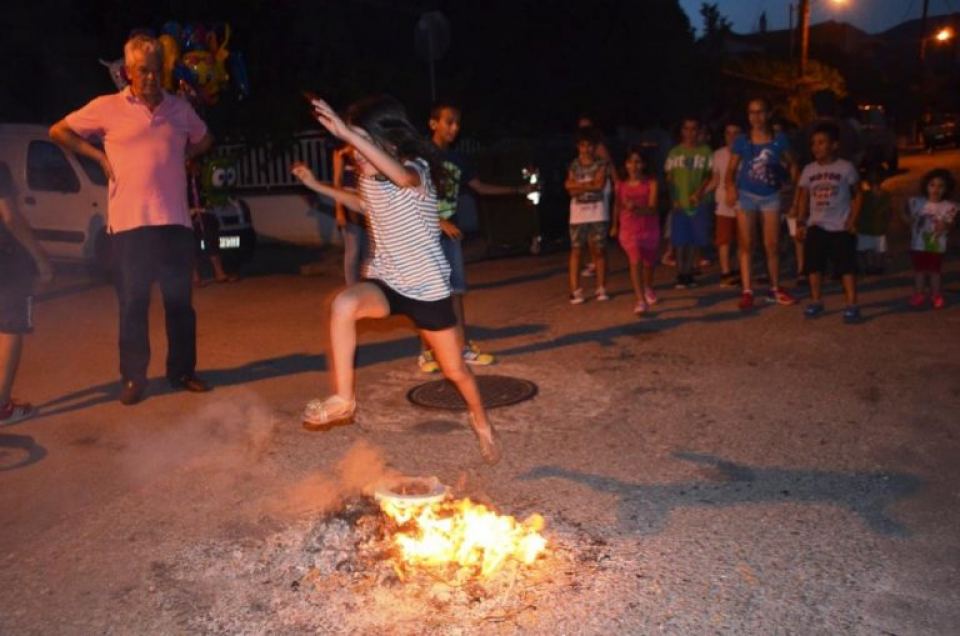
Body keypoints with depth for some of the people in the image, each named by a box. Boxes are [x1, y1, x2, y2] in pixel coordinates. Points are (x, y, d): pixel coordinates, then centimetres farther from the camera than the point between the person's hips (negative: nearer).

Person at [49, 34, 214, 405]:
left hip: (174, 221, 2)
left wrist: (180, 158, 12)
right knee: (133, 304, 2)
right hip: (129, 222, -2)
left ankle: (182, 371, 18)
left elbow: (203, 140, 28)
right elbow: (58, 131, 10)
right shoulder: (107, 108, 3)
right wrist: (100, 156, 0)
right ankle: (133, 378, 12)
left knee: (180, 301, 6)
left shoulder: (179, 108, 11)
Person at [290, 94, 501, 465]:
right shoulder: (369, 177, 0)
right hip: (386, 280, 4)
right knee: (344, 304, -31)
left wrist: (347, 134, -54)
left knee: (455, 370, 10)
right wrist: (317, 186, 23)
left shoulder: (417, 170, -20)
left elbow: (400, 176, -48)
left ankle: (481, 422, 42)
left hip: (426, 286, -4)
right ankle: (343, 400, -18)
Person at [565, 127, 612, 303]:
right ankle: (575, 290, 2)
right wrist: (590, 184, -11)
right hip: (578, 213, 1)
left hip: (598, 212, -1)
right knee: (576, 251, -2)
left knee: (599, 250, 2)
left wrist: (579, 184, -7)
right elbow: (571, 190, -2)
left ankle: (601, 288, 12)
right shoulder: (573, 165, 6)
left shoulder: (602, 164, 2)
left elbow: (600, 184, -11)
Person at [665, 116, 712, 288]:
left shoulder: (705, 151, 3)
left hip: (698, 203, 0)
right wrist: (673, 199, -4)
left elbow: (709, 175, 4)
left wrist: (699, 192, -11)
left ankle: (689, 274, 13)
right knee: (680, 241, -1)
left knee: (695, 240, 3)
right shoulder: (675, 152, 5)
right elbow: (669, 178, 6)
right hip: (679, 203, 0)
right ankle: (680, 275, 5)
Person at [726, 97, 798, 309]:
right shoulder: (741, 141, -4)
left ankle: (775, 289, 20)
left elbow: (792, 165, 8)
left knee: (772, 245, 6)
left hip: (771, 196, 1)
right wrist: (730, 187, -20)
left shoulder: (779, 140, -2)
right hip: (746, 195, 0)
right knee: (746, 245, 2)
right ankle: (747, 291, 6)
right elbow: (731, 169, -1)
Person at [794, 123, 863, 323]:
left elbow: (857, 195, 1)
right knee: (814, 264, 3)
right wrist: (800, 223, 1)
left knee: (846, 266, -6)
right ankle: (816, 301, 16)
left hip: (841, 227, -3)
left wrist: (852, 220, -9)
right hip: (816, 226, 4)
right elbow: (803, 198, 11)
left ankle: (851, 305, -3)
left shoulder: (846, 168, -3)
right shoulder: (808, 170, 6)